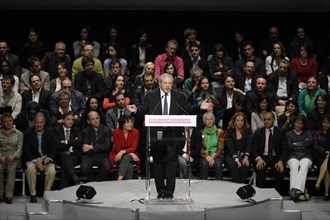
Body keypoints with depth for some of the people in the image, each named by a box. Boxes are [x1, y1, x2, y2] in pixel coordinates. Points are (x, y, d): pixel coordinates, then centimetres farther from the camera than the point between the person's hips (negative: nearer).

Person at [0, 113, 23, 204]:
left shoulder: (19, 133, 8)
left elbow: (19, 148, 1)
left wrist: (14, 156, -18)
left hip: (14, 157, -1)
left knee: (11, 169, -33)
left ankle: (9, 195, -33)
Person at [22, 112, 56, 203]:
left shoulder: (50, 132, 2)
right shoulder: (28, 132, -2)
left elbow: (52, 149, 2)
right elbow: (26, 150, -4)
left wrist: (49, 158, -20)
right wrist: (35, 162, -19)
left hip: (46, 158, 1)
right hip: (32, 158, -1)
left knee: (52, 171, -29)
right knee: (30, 169, -34)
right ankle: (33, 194, -20)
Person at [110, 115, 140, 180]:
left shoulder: (135, 132, -7)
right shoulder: (116, 132, -11)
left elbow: (133, 148, -11)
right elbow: (118, 149, -11)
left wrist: (123, 151, -28)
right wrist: (130, 153, -21)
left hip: (130, 155, 1)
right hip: (117, 155, -1)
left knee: (126, 158, -34)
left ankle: (119, 179, -42)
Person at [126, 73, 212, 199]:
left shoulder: (179, 97, 7)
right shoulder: (150, 96, 6)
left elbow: (189, 110, 6)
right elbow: (143, 111, 4)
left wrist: (200, 108, -9)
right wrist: (136, 110, -17)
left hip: (172, 135, -1)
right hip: (156, 135, 1)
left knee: (171, 162, -5)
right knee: (158, 163, 6)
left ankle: (169, 191, 0)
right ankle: (160, 191, 16)